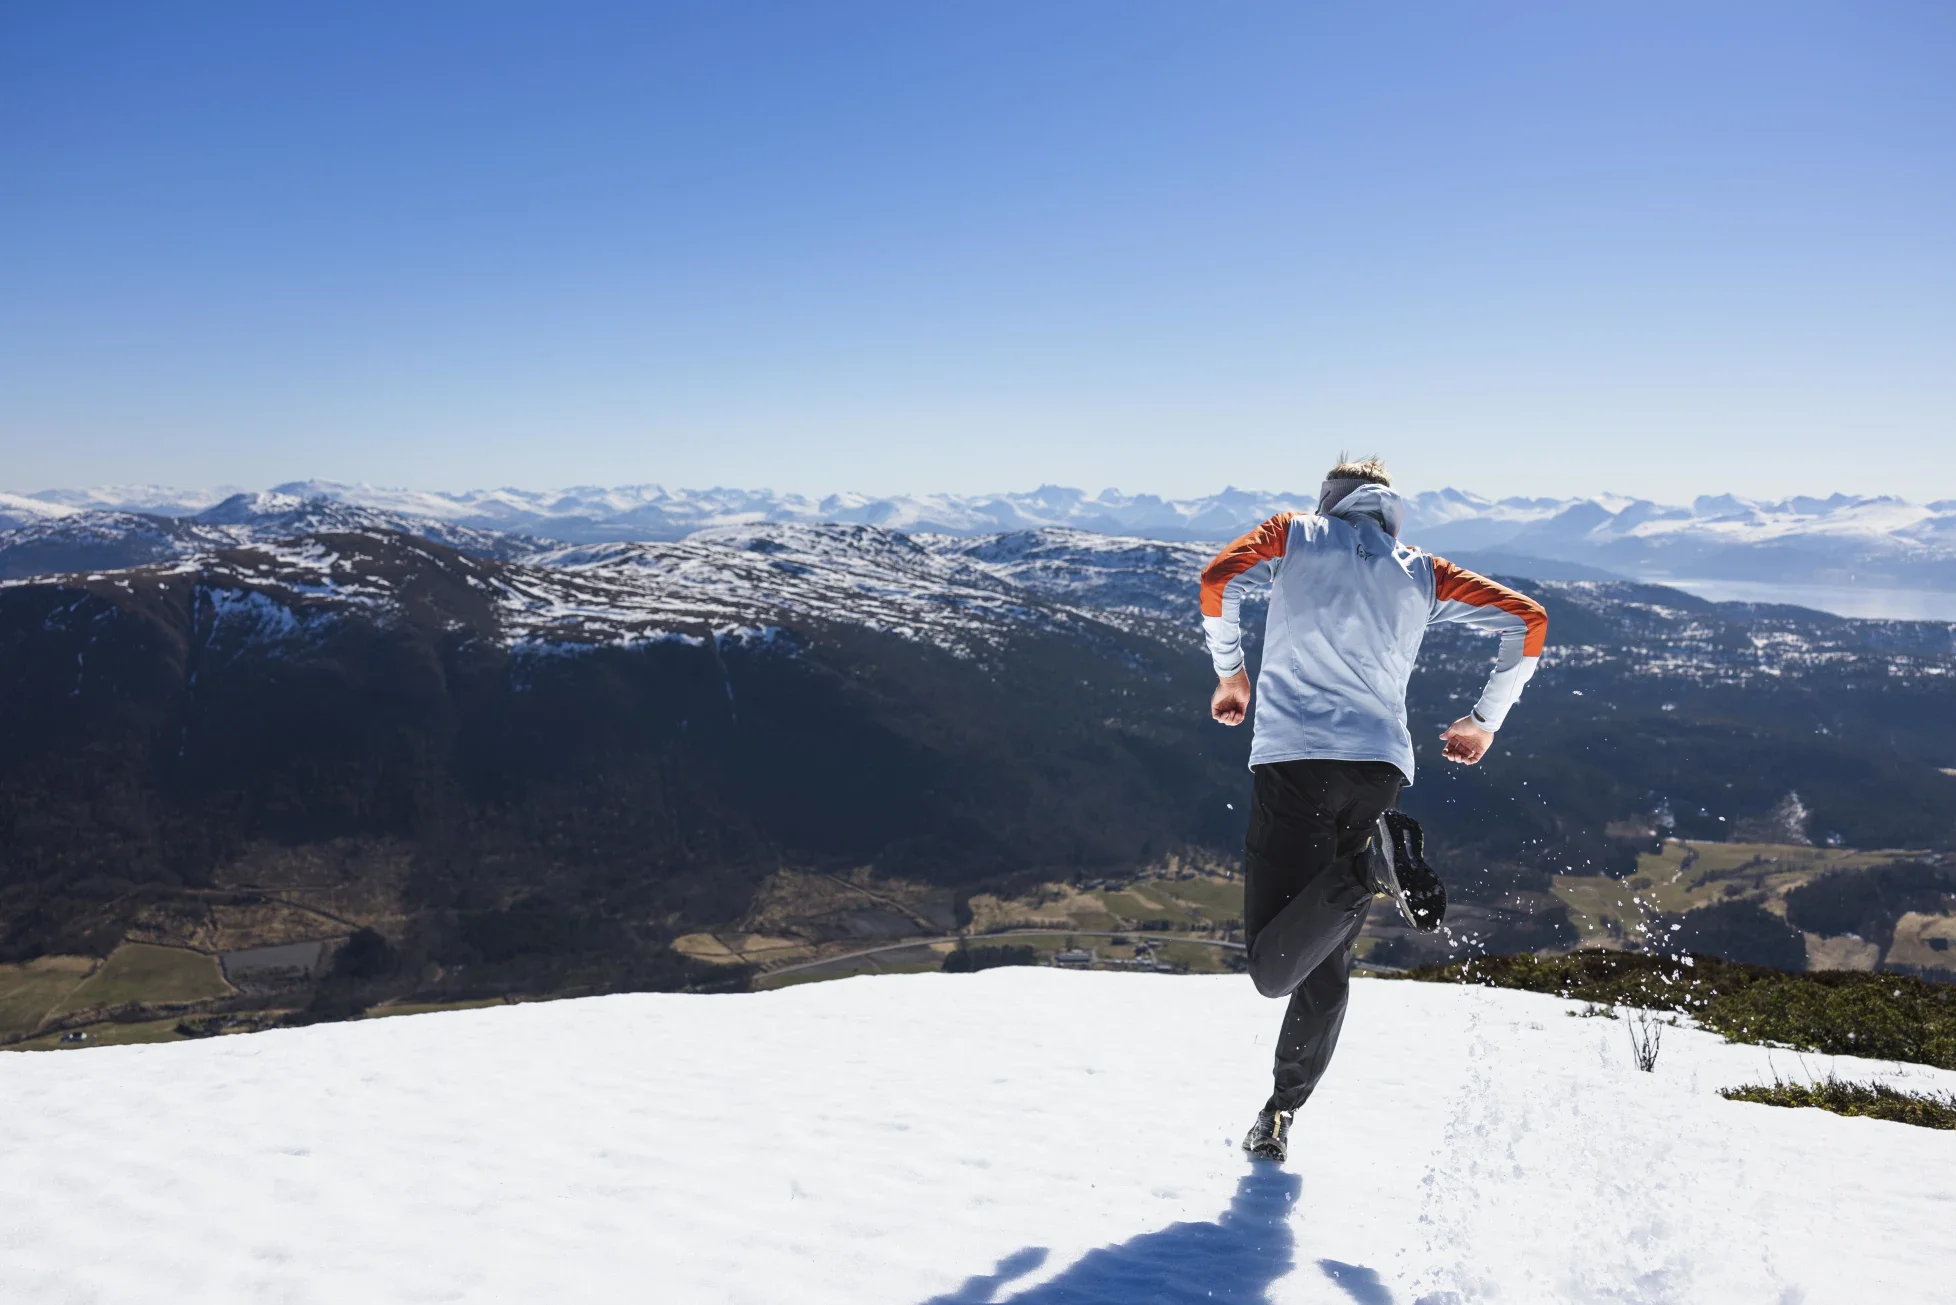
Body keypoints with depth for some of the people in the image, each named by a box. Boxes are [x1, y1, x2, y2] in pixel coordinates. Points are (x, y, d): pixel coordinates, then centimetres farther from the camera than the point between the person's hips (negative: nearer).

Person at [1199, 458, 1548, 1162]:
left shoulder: (1296, 533, 16)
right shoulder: (1422, 571, 19)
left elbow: (1219, 578, 1)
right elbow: (1528, 620, 13)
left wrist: (1230, 672, 16)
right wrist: (1484, 720, 23)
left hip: (1292, 756, -3)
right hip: (1380, 767, 3)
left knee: (1273, 969, -9)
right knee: (1326, 963, 17)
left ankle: (1368, 866, -29)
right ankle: (1280, 1111, 18)